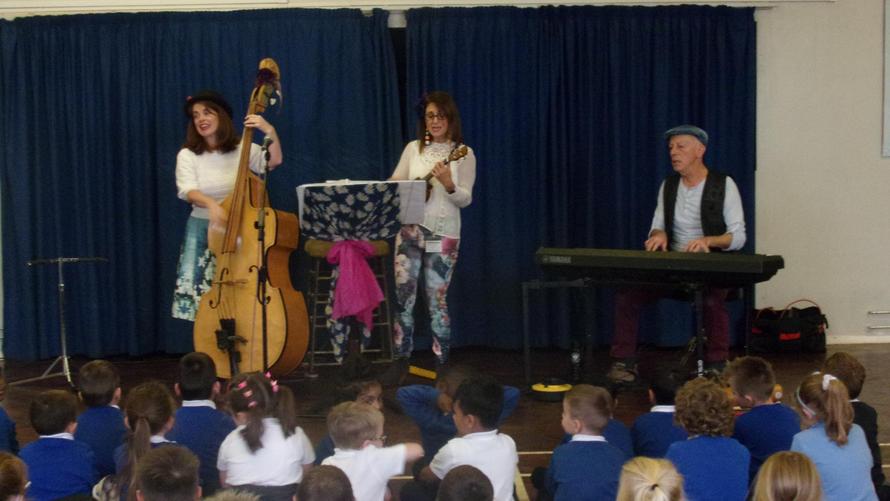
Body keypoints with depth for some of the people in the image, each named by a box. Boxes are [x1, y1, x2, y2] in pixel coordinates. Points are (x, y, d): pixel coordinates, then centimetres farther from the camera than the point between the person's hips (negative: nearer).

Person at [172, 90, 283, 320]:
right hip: (202, 228, 1)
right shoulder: (188, 155, -1)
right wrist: (211, 203, -36)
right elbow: (188, 191, -16)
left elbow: (274, 161, -16)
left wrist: (270, 132, -32)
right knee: (194, 285, -9)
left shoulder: (242, 150, 0)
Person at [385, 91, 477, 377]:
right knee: (403, 296, 0)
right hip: (409, 228, 3)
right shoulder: (414, 148, 10)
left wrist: (448, 184, -25)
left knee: (437, 300, -2)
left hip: (443, 233, -3)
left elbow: (465, 199, -6)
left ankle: (442, 366, 7)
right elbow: (394, 183, 15)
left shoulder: (463, 154, 0)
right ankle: (401, 361, 10)